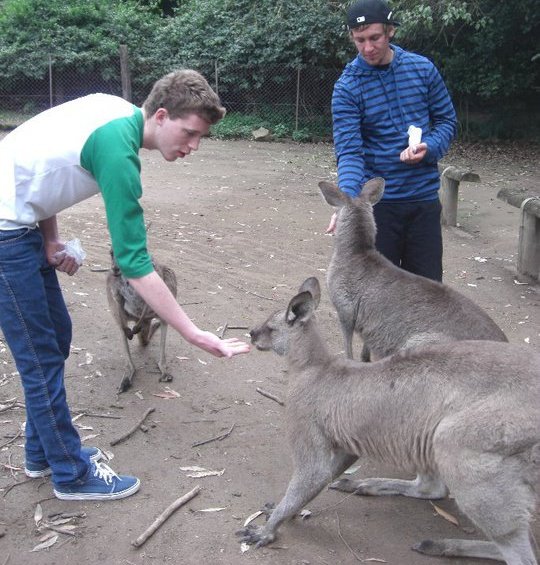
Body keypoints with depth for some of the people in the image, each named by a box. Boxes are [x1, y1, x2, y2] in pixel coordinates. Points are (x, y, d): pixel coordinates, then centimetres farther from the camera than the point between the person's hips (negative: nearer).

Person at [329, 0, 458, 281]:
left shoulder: (423, 68, 1)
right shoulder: (347, 87, -8)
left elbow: (447, 120, 8)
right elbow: (349, 151, -15)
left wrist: (428, 148, -14)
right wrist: (347, 201, -32)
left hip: (425, 197, 2)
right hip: (377, 202, -2)